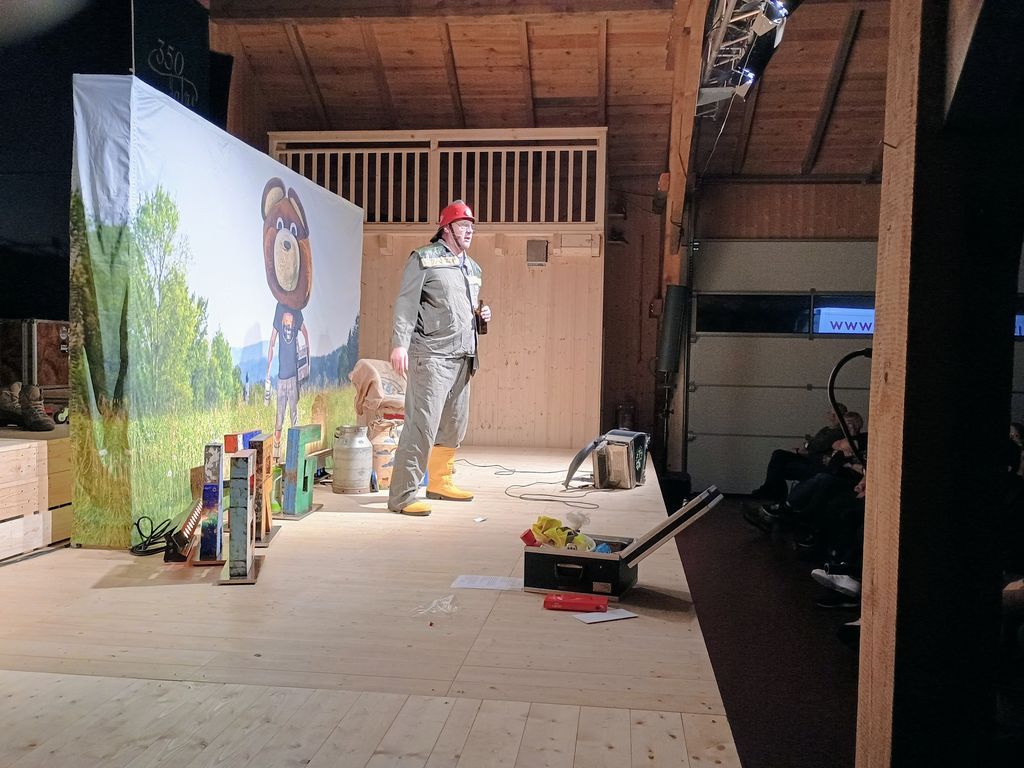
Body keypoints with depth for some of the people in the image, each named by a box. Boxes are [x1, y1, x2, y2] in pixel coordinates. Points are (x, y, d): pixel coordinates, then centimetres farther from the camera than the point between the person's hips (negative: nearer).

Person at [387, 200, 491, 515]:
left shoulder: (473, 268, 21)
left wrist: (483, 315, 9)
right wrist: (400, 344, -19)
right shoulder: (423, 259, -1)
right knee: (422, 424, -12)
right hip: (431, 356, -8)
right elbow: (406, 304, -9)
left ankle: (440, 482, 30)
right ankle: (402, 495, -7)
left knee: (454, 425, 14)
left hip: (462, 357, 8)